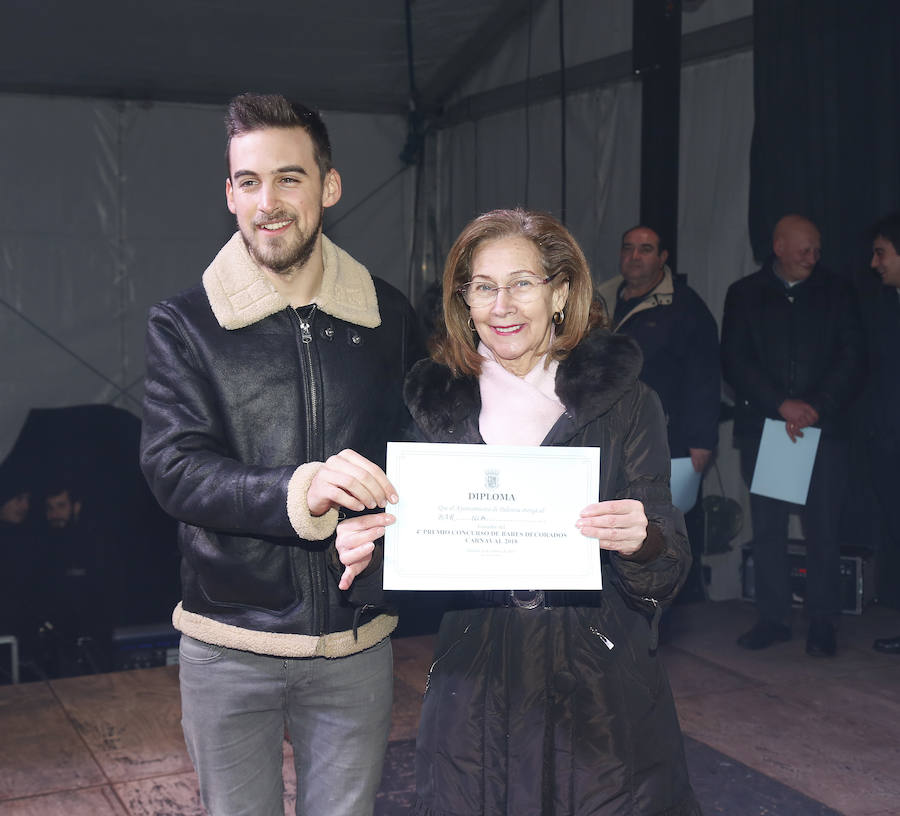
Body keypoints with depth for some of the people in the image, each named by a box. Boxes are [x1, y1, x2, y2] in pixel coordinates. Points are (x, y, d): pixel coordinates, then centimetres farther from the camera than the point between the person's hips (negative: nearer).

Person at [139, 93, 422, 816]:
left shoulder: (388, 315, 3)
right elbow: (174, 469, -14)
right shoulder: (183, 325, -4)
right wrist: (299, 489, -30)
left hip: (357, 644, 2)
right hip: (229, 645, -1)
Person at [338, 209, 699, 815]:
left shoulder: (623, 401, -2)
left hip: (602, 691, -1)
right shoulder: (437, 404, 3)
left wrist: (642, 541, -26)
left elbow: (669, 571, -5)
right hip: (475, 691, 2)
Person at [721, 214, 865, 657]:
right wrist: (782, 404, -11)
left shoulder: (837, 292, 9)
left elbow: (853, 358, 3)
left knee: (823, 528, -2)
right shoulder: (744, 294, 8)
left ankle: (822, 621, 7)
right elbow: (734, 362, -1)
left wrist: (815, 407, -10)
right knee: (767, 527, 3)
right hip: (762, 425, 1)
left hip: (824, 427, 0)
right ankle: (772, 617, 12)